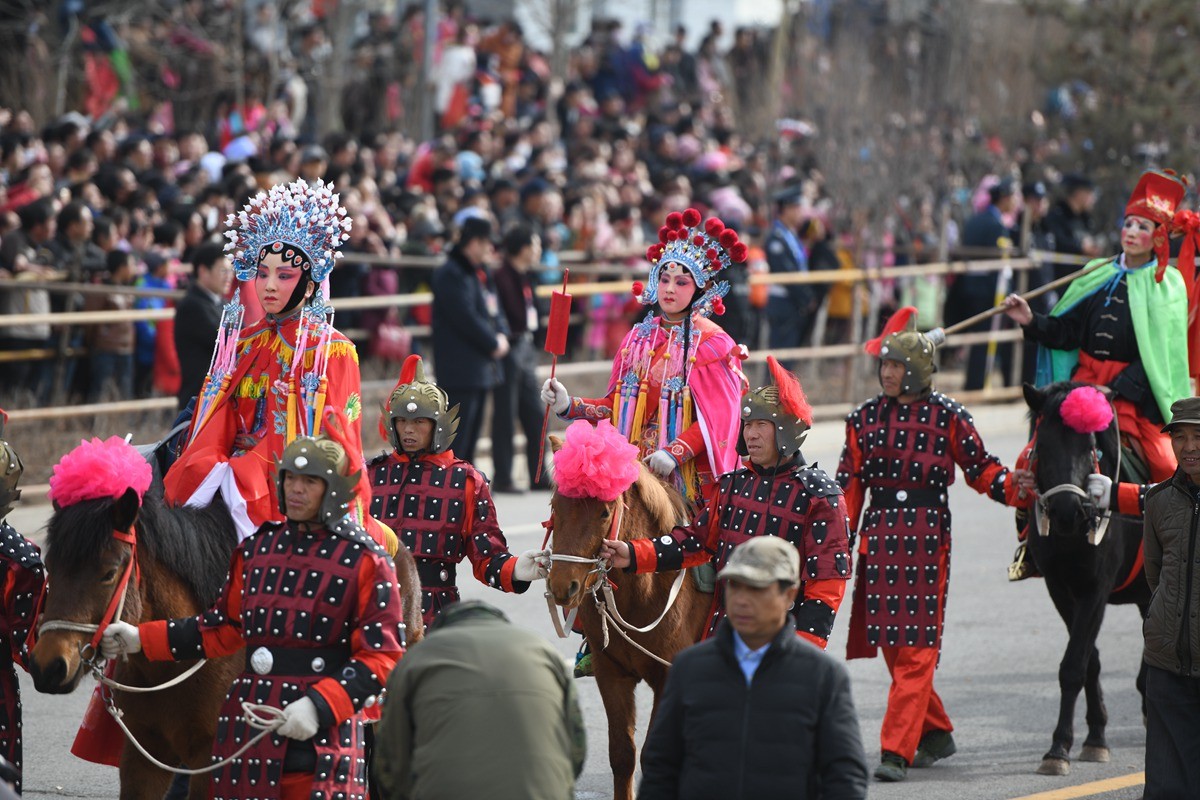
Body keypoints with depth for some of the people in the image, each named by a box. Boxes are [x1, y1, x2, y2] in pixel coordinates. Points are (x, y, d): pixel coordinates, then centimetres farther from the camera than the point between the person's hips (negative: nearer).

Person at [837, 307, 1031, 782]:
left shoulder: (948, 417, -1)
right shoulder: (865, 418, 9)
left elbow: (980, 468, 6)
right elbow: (848, 485, 11)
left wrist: (1011, 486, -14)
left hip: (927, 537, -4)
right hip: (878, 537, 4)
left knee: (915, 650, -8)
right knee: (892, 645, 9)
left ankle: (897, 751, -11)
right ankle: (935, 733, 27)